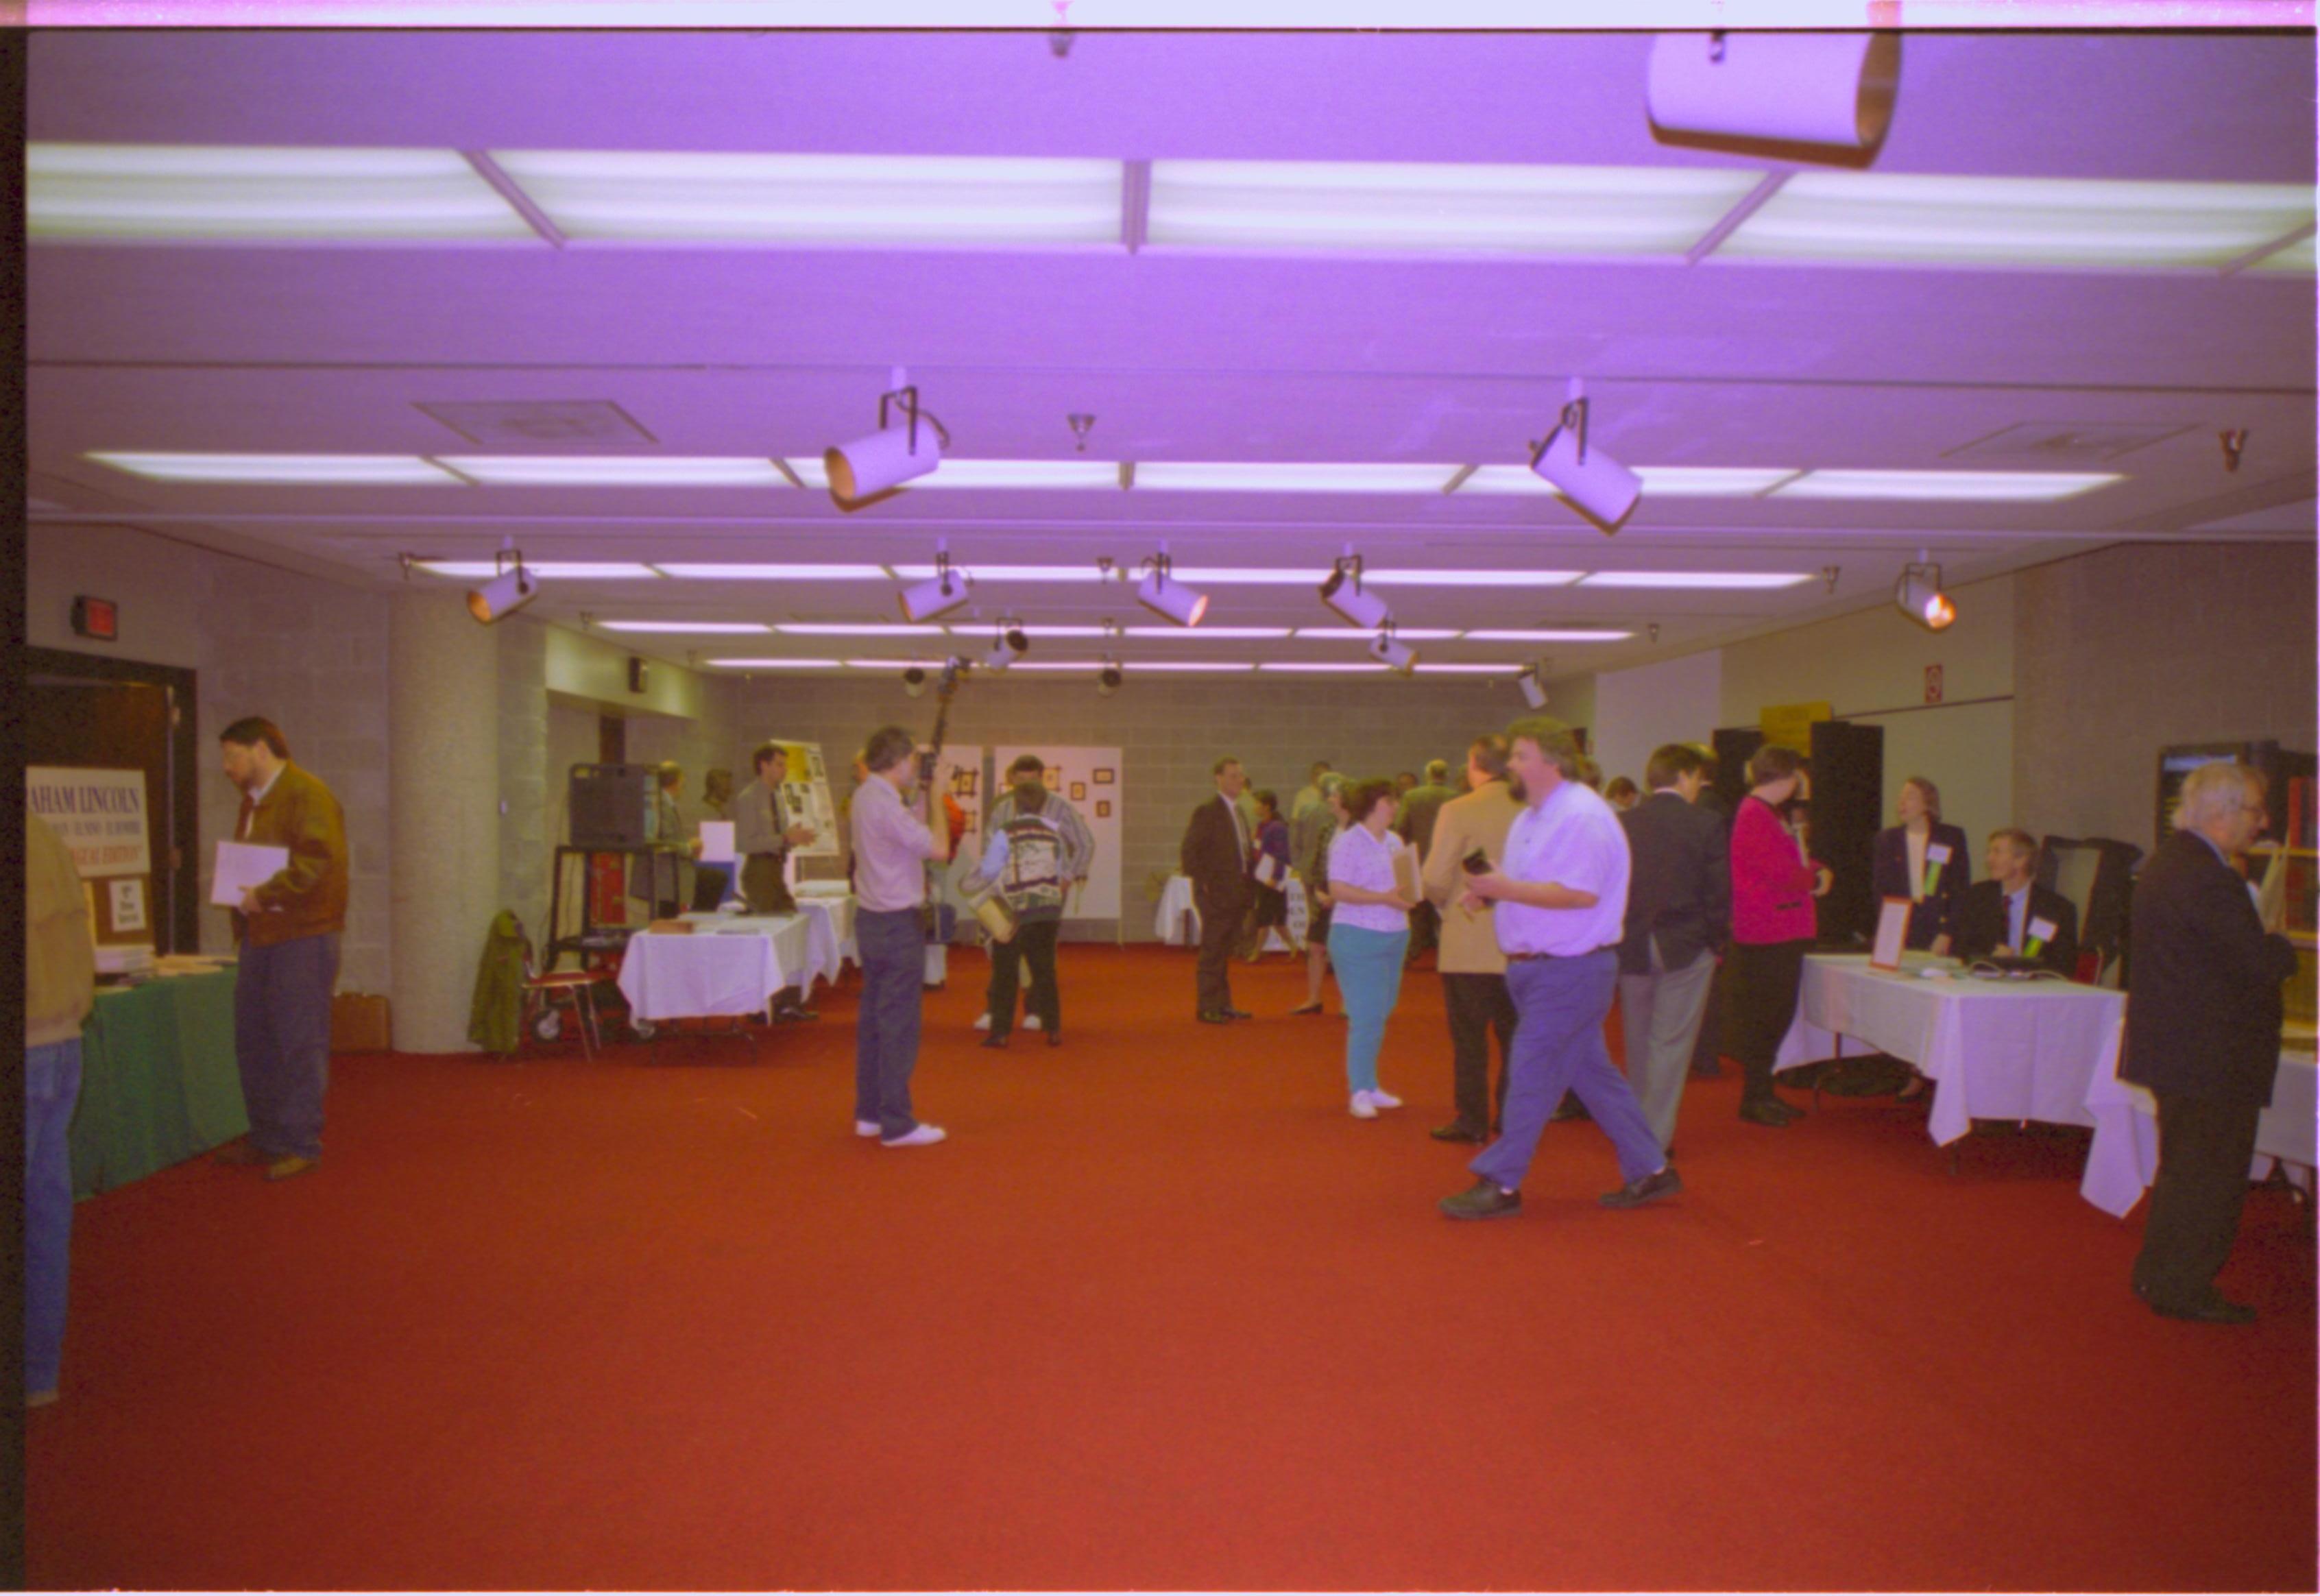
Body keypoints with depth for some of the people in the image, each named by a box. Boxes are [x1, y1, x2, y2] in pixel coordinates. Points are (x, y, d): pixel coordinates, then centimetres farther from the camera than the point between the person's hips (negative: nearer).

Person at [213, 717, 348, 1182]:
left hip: (302, 935, -10)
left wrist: (265, 894, -21)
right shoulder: (253, 801, 19)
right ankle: (266, 1138, 26)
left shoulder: (307, 795, -11)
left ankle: (300, 1145, 5)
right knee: (254, 1039, 14)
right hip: (260, 934, 10)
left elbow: (320, 860, -22)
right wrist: (242, 900, 11)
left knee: (300, 1042, -3)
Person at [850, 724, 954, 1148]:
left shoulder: (867, 795, 8)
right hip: (898, 925, -10)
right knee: (899, 1025, -3)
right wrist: (935, 795, -9)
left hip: (872, 919, 10)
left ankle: (869, 1113, 23)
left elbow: (914, 830, 12)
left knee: (874, 1019, 15)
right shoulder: (885, 806, -20)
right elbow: (939, 849, -19)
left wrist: (924, 794, 6)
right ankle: (896, 1124, 2)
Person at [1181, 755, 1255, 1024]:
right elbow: (1187, 852, -15)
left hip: (1235, 894, 8)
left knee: (1225, 951, 14)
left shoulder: (1237, 811, 15)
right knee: (1213, 953, -3)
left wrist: (1246, 885, 12)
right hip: (1216, 895, -8)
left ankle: (1223, 1005, 21)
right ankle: (1208, 1008, 2)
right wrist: (1204, 883, -16)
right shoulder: (1207, 812, -11)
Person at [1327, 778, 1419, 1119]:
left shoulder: (1395, 842, 13)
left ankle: (1370, 1087, 23)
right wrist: (1384, 898, -22)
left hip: (1395, 937, 8)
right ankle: (1360, 1093, 1)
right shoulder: (1348, 842, -10)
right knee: (1366, 1019, -7)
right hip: (1358, 939, -8)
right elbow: (1338, 889, -17)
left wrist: (1410, 892, -5)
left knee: (1380, 1016, 13)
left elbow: (1408, 883, 18)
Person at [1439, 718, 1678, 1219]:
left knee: (1533, 1075, -5)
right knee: (1591, 1072, 14)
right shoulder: (1532, 816, 15)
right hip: (1539, 966, 10)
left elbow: (1581, 893, -26)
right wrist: (1490, 889, 1)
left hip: (1570, 969, -10)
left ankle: (1500, 1185, 3)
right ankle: (1650, 1170, 24)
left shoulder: (1581, 815, -17)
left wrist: (1506, 889, -24)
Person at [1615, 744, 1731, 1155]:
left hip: (1632, 948, 4)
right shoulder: (1706, 824, -8)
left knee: (1638, 1041, 17)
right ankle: (1656, 1138, 3)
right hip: (1686, 948, -3)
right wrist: (1715, 942, 5)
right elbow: (1719, 893, -8)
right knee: (1671, 1043, 2)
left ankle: (1637, 1130, 29)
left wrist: (1620, 936, 12)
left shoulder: (1622, 824, 0)